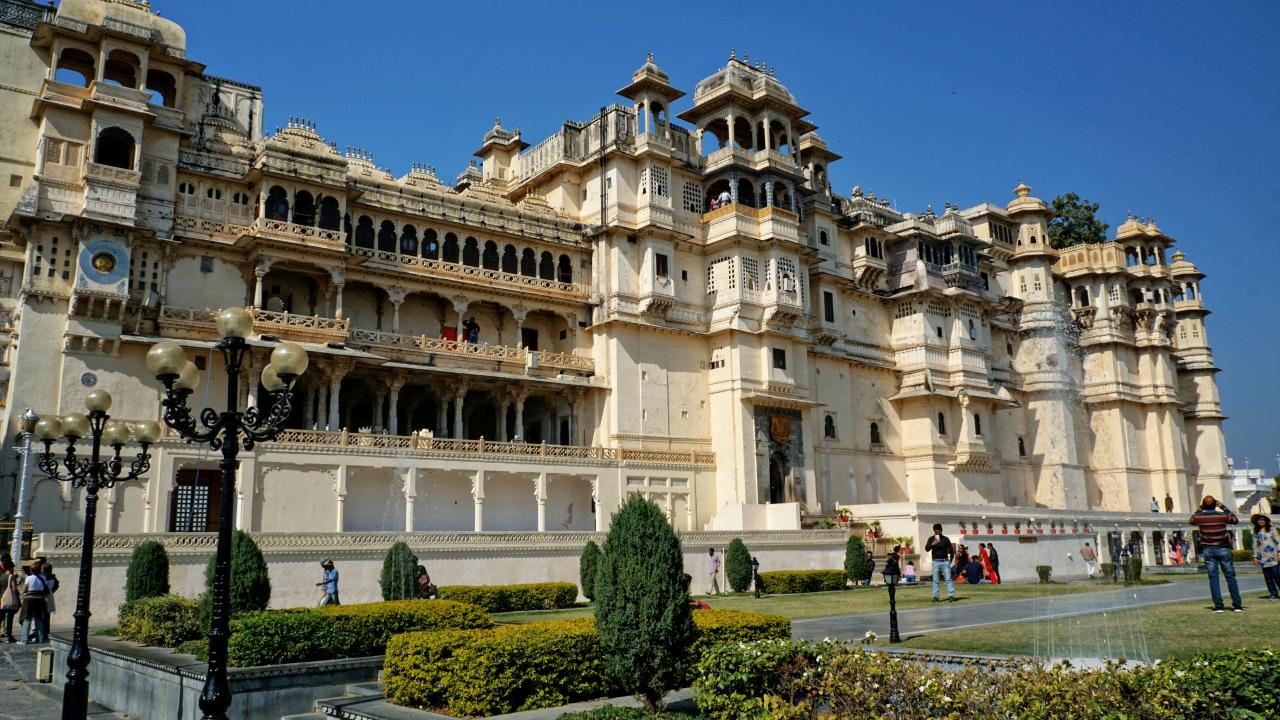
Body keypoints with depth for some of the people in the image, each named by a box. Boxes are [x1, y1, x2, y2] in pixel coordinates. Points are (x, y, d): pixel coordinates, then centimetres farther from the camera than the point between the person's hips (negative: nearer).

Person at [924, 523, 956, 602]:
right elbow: (926, 549, -5)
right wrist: (932, 544, -21)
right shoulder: (931, 539, 6)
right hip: (935, 562, 0)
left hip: (945, 561, 0)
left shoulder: (946, 539, 7)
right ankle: (935, 596, 6)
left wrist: (951, 559, 1)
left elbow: (951, 550, 10)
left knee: (948, 579, -5)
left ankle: (951, 595, -6)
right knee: (935, 580, 2)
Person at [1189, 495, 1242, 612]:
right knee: (1231, 577, 7)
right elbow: (1236, 519, 12)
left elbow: (1192, 520, 18)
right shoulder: (1222, 516, -9)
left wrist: (1199, 508, 16)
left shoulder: (1199, 517, -6)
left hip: (1208, 551, 1)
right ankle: (1237, 605, 8)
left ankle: (1218, 606, -1)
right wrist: (1223, 507, 11)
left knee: (1213, 579, 2)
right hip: (1223, 549, -1)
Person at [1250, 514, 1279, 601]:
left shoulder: (1271, 530, 3)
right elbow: (1255, 545, 12)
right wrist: (1255, 556, 8)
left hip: (1273, 557, -3)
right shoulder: (1256, 532, 11)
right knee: (1267, 577, 0)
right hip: (1263, 558, 3)